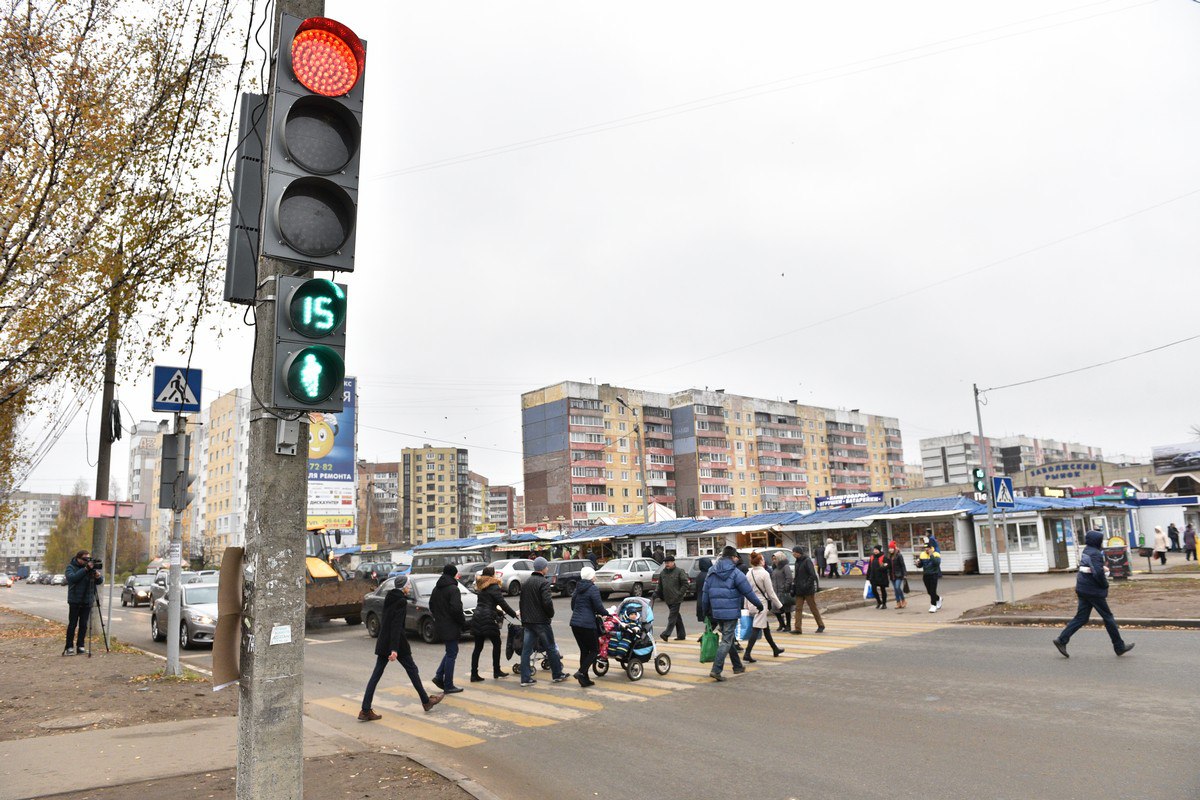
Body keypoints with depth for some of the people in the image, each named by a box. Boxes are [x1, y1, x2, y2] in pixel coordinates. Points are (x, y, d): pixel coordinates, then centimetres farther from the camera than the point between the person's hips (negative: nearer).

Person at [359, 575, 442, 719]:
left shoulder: (389, 597, 10)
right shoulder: (402, 601, -15)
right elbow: (397, 625, -22)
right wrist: (394, 649, -26)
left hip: (383, 642, 7)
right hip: (396, 641, -7)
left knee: (376, 674, 4)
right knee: (412, 669, 8)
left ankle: (366, 710, -1)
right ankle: (426, 701, 19)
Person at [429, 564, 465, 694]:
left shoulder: (436, 588, 9)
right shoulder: (453, 589, -17)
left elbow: (431, 606, 16)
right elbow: (456, 609, -23)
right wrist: (463, 622, -11)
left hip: (439, 625, 8)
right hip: (451, 627, -8)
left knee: (450, 651, 22)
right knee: (451, 654, 1)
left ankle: (439, 676, 13)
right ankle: (448, 686, 7)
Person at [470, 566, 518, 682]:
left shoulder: (481, 587, 16)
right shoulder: (494, 587, -8)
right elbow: (503, 603, -10)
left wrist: (497, 609, 39)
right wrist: (514, 614, 0)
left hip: (477, 620, 7)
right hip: (488, 620, -7)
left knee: (478, 647, 8)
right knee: (496, 643, 9)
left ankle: (474, 674, 7)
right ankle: (496, 671, 15)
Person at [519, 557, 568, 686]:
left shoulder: (525, 583, 12)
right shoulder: (544, 582, -14)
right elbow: (547, 602, -23)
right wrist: (551, 614, -5)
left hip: (527, 621, 7)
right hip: (541, 621, -7)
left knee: (526, 649, 6)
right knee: (551, 648, 6)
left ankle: (525, 678, 5)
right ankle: (557, 675, 16)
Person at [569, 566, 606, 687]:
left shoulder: (578, 589, 14)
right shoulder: (593, 589, -9)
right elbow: (599, 608, -12)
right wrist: (607, 614, 7)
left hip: (575, 623, 7)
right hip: (588, 624, -7)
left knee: (584, 650, 14)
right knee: (595, 650, 5)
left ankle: (585, 680, 15)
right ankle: (581, 672, -12)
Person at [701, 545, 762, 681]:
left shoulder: (711, 573, 8)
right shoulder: (735, 573, -11)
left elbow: (705, 594, 10)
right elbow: (748, 592, -7)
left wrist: (707, 611, 19)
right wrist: (758, 604, 7)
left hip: (717, 613, 7)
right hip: (731, 612, -6)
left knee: (728, 639, 20)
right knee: (726, 641, -4)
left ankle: (737, 666, 31)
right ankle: (716, 670, -12)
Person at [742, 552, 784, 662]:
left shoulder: (749, 573, 5)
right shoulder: (764, 573, -13)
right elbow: (771, 593, -10)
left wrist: (746, 606, 16)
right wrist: (779, 605, -1)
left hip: (751, 603, 7)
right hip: (761, 603, -7)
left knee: (766, 627, 20)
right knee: (756, 628, -7)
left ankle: (775, 649, 34)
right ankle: (747, 654, -13)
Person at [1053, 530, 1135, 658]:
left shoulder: (1086, 551, 11)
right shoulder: (1095, 553, -17)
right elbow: (1098, 572, -26)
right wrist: (1105, 585, -11)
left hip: (1083, 589, 8)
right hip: (1094, 591, -8)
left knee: (1081, 618, 9)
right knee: (1108, 617, 6)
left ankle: (1061, 640, 1)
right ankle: (1119, 647, 17)